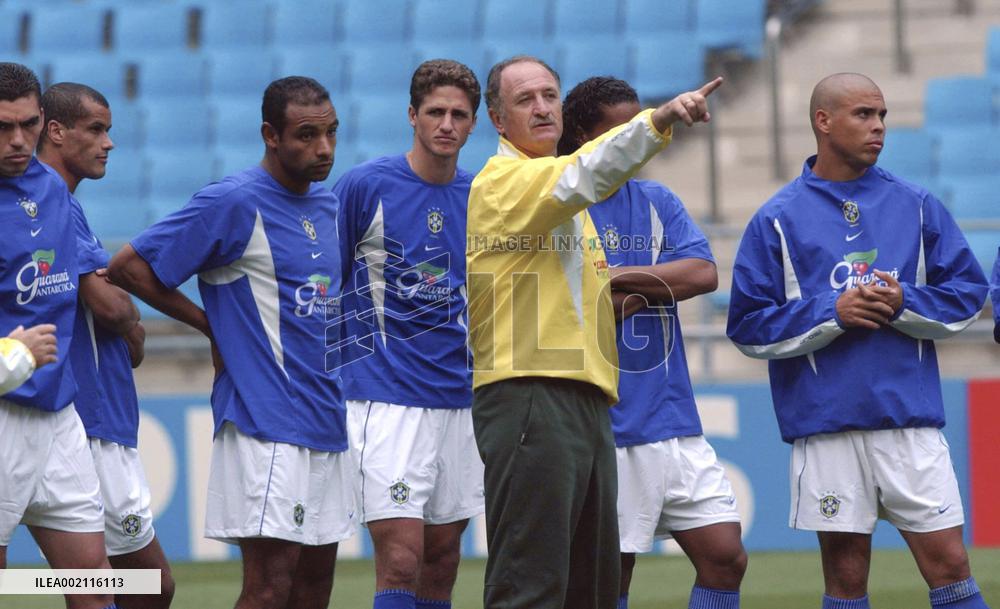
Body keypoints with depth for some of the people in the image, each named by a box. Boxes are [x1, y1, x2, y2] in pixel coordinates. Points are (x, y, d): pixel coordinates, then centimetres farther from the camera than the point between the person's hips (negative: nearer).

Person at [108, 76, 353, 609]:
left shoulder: (326, 204, 14)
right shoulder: (234, 203, -10)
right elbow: (127, 266, -8)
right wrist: (211, 325, -2)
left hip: (326, 421, 8)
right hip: (265, 421, -8)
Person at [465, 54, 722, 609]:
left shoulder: (565, 203, 25)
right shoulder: (501, 181, -5)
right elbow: (581, 178, -25)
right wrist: (657, 122, -36)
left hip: (586, 402, 10)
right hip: (531, 399, -10)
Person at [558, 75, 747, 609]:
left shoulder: (657, 203, 14)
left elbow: (704, 273, -2)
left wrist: (622, 277, -10)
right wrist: (655, 287, -8)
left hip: (674, 422, 6)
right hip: (602, 431, -6)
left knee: (725, 558, 0)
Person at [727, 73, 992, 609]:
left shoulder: (916, 206, 9)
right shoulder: (778, 220, 3)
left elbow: (967, 293, 9)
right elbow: (749, 327, 1)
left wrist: (905, 303, -9)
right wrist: (831, 313, -11)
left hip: (911, 416, 1)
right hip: (825, 423, -1)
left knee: (948, 564, -4)